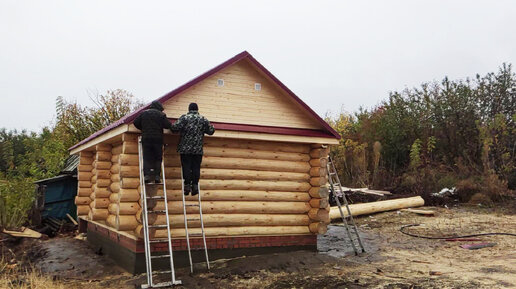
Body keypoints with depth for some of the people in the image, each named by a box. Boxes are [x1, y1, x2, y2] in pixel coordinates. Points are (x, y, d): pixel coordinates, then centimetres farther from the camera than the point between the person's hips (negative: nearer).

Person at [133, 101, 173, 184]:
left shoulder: (144, 113, 11)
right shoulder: (161, 114, 3)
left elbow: (136, 122, 10)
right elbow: (168, 125, -3)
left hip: (146, 138, 2)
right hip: (157, 139, -2)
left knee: (147, 158, 2)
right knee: (158, 158, 4)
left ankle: (146, 175, -12)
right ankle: (157, 176, -5)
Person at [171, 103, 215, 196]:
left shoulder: (184, 117, -3)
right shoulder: (203, 119, 5)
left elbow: (174, 128, -12)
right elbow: (211, 131, 9)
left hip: (185, 149, -1)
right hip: (198, 149, 1)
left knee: (186, 167, 2)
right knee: (196, 168, 4)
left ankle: (187, 186, 1)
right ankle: (195, 186, 1)